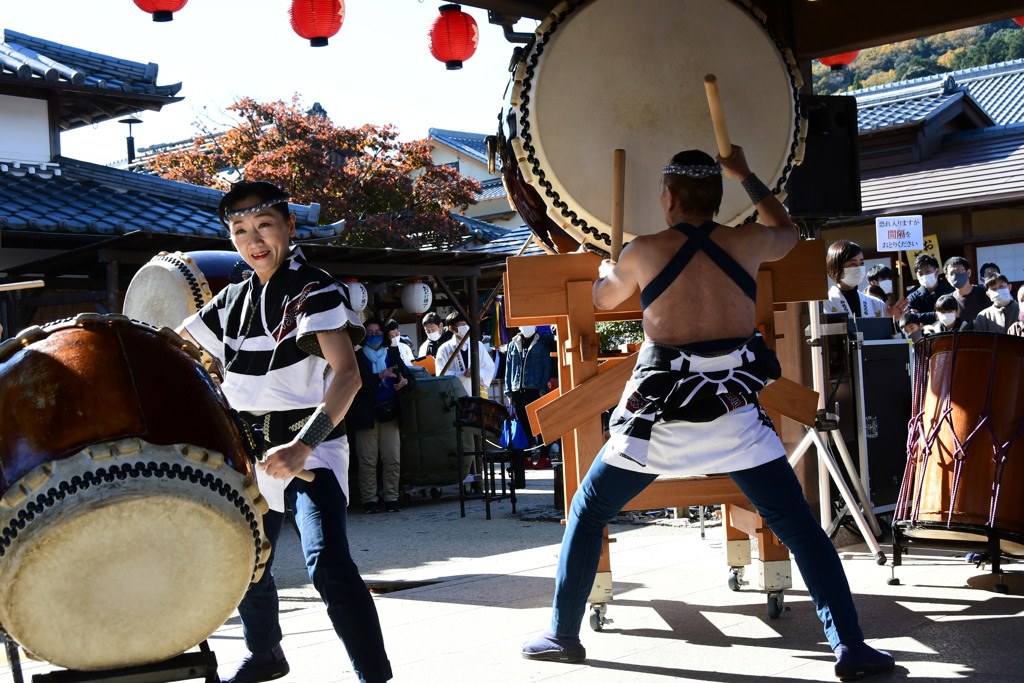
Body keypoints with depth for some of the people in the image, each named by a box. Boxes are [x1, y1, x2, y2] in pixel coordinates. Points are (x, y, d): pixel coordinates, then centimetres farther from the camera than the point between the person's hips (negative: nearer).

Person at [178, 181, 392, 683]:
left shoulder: (314, 290, -12)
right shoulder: (232, 301, 9)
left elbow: (347, 374, -24)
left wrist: (304, 444, -36)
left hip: (312, 450, -7)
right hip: (252, 453, 7)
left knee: (327, 564, -23)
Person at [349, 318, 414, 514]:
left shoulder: (393, 354, 14)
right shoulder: (357, 357, 1)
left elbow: (407, 373, 14)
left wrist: (405, 381, -10)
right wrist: (380, 376, -22)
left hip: (390, 413, 3)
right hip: (366, 415, -3)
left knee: (393, 459, -1)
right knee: (367, 460, -2)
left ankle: (391, 498, 7)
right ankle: (369, 500, 5)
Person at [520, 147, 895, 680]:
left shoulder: (644, 251, 1)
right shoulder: (748, 242, 4)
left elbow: (603, 299, 22)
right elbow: (787, 231, 29)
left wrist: (607, 270, 45)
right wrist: (746, 176, 38)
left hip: (661, 415, -1)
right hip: (736, 415, 1)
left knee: (587, 513, 17)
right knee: (799, 526, 9)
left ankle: (563, 636, 21)